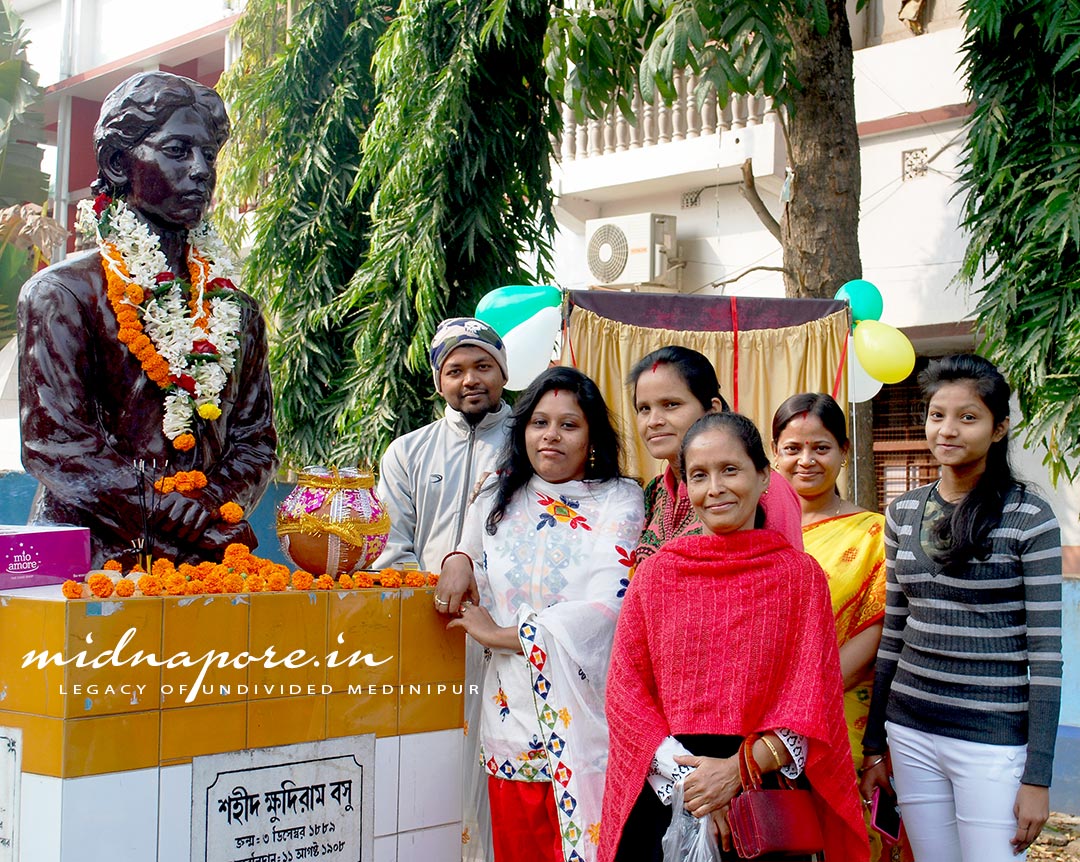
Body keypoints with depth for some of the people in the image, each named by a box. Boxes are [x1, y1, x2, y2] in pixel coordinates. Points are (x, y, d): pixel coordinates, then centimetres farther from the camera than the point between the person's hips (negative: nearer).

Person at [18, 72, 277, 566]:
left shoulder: (236, 311, 16)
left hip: (202, 563, 4)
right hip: (89, 558, -3)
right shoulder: (62, 293, 2)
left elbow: (255, 440, 14)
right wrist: (175, 511, -14)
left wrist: (214, 505, -7)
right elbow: (52, 440, -7)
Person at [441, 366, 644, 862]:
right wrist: (458, 561, 4)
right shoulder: (495, 502, 11)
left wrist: (503, 635, -8)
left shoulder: (619, 503, -2)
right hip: (512, 707, 3)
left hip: (586, 708, -3)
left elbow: (606, 607, -14)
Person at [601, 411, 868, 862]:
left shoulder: (800, 574, 0)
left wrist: (738, 769, -17)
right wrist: (688, 778, -13)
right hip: (665, 797, 1)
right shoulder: (654, 574, 2)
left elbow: (812, 701, -4)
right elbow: (626, 691, 0)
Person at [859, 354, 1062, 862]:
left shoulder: (1028, 518, -8)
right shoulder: (904, 512, 6)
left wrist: (1038, 776, -11)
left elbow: (1045, 651, -9)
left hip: (994, 740, -4)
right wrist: (874, 745, 13)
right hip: (910, 733, 5)